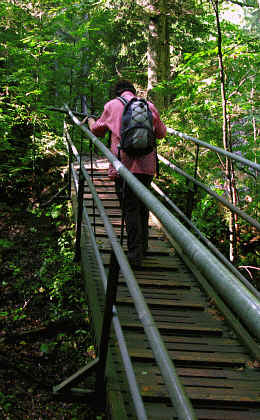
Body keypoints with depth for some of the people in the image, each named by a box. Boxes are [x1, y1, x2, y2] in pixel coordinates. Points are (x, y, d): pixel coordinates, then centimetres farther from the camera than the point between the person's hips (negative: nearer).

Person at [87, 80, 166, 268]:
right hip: (147, 165, 3)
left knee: (130, 209, -4)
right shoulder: (149, 105, 11)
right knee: (142, 205, 18)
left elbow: (97, 130, 21)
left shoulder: (112, 105, 7)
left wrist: (90, 121, 43)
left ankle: (135, 256, -7)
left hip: (125, 165, -3)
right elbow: (161, 133, 21)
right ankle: (143, 246, 30)